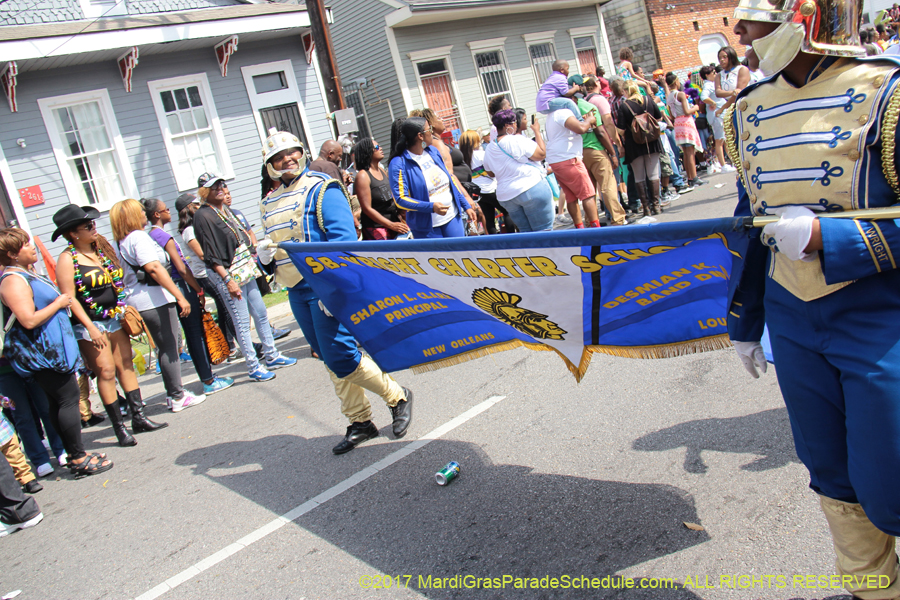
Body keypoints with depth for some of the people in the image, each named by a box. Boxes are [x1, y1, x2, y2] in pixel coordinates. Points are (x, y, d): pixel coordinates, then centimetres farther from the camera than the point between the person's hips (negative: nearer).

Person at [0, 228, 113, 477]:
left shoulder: (28, 273, 15)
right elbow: (29, 320, -26)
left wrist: (60, 301, 16)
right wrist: (58, 303, -16)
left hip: (50, 350, 10)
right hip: (42, 352, -10)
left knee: (58, 403, 12)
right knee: (68, 399, -7)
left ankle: (74, 454, 19)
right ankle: (79, 458, -1)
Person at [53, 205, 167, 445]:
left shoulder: (101, 249, 8)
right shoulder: (67, 259, -11)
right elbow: (69, 297, -15)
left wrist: (126, 309, 10)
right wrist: (90, 327, -20)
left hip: (116, 318, 7)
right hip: (90, 324, -7)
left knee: (126, 365, 8)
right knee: (106, 371, -6)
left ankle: (139, 417, 14)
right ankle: (118, 426, 2)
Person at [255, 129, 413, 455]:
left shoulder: (321, 189, -6)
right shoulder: (270, 203, 16)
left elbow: (343, 238, -15)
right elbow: (274, 246, 23)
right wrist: (264, 253, -2)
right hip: (296, 291, 7)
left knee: (340, 356, -12)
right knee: (330, 359, 11)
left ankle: (397, 397, 10)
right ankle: (360, 422, 24)